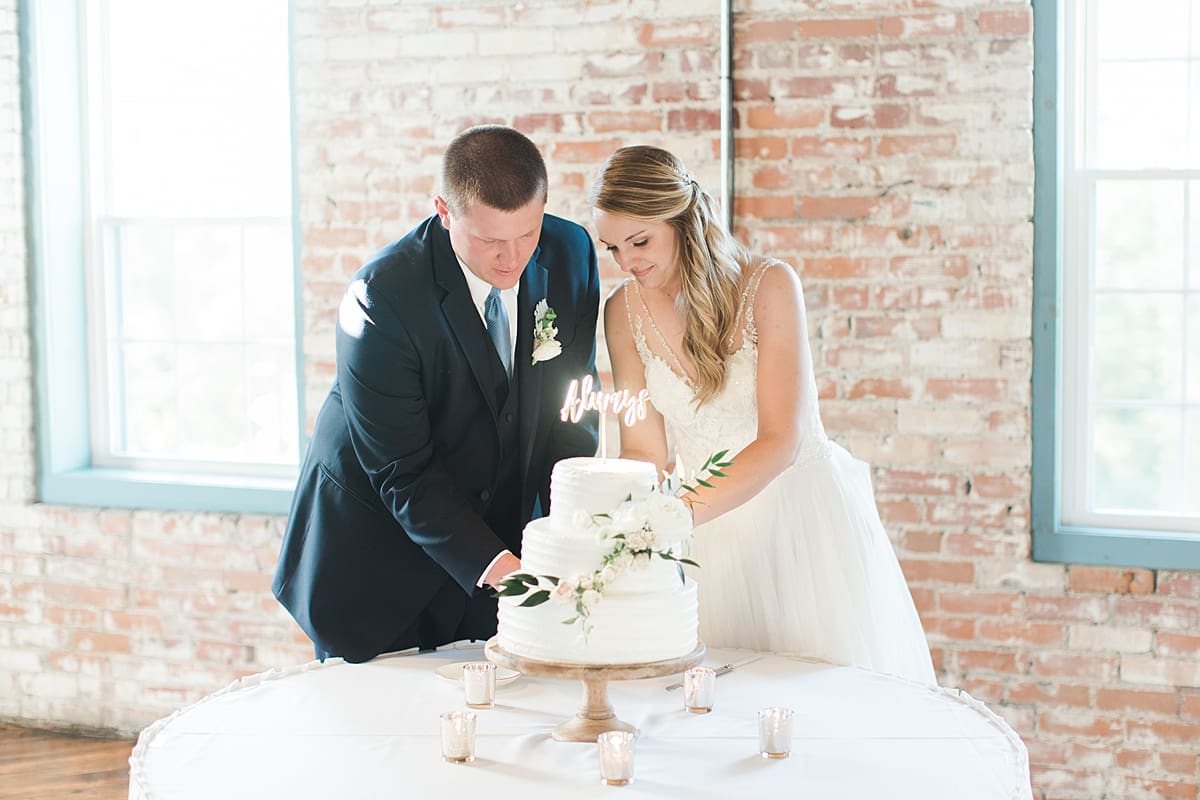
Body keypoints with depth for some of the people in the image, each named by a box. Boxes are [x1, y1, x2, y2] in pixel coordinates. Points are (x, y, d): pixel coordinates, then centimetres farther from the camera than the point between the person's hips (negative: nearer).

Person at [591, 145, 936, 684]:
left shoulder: (769, 285, -15)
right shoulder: (624, 311, -2)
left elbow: (780, 439, -20)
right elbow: (644, 450, 1)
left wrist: (682, 512, -31)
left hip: (802, 517, -3)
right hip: (707, 531, 3)